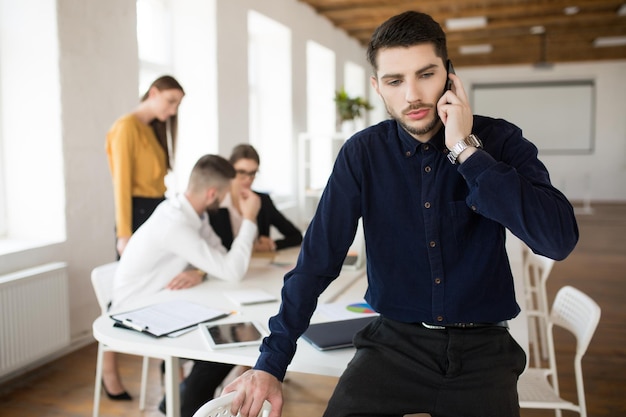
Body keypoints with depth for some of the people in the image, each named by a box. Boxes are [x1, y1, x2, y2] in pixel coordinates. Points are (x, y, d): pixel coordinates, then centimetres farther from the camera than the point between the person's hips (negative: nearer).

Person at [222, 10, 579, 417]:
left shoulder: (499, 140, -7)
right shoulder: (362, 153, -5)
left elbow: (559, 239, -21)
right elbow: (318, 261, -6)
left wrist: (466, 150, -22)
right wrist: (270, 363, -12)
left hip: (482, 348, 1)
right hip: (395, 342, 0)